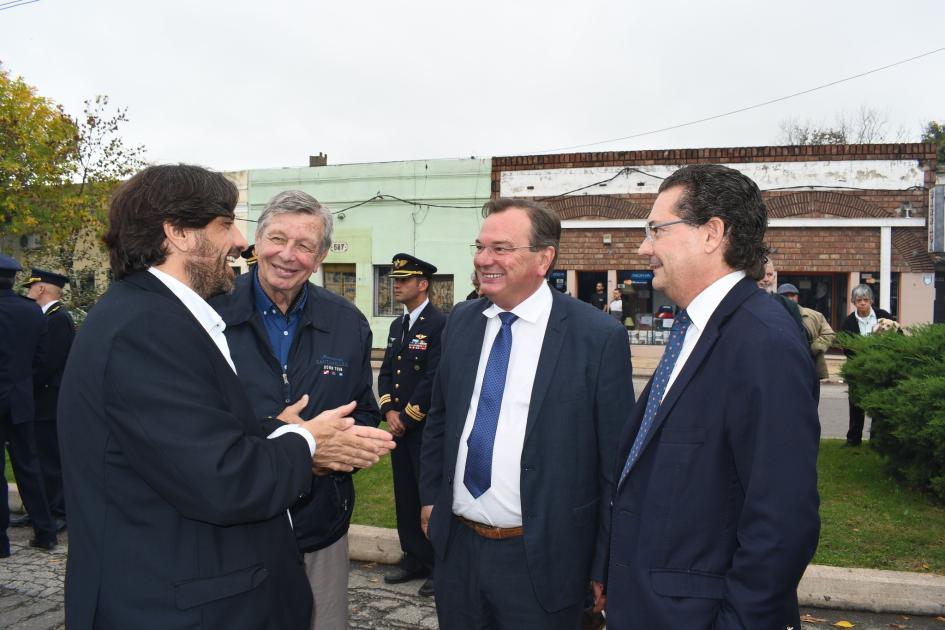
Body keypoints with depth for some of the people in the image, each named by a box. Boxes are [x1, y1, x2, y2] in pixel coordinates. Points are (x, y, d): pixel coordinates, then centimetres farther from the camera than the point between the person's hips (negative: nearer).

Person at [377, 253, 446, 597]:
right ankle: (413, 558, 27)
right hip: (399, 424, 8)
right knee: (404, 495, 14)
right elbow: (385, 373, 14)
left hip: (426, 427, -8)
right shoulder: (397, 325, 14)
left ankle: (438, 565, 13)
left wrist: (406, 417, -13)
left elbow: (433, 379, -18)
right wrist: (389, 410, -1)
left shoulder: (440, 324, -13)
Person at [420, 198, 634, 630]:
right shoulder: (461, 322, 2)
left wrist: (606, 566, -6)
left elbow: (615, 462, -10)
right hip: (456, 547, 5)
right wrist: (430, 495, 13)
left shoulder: (600, 337, -14)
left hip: (541, 561, -4)